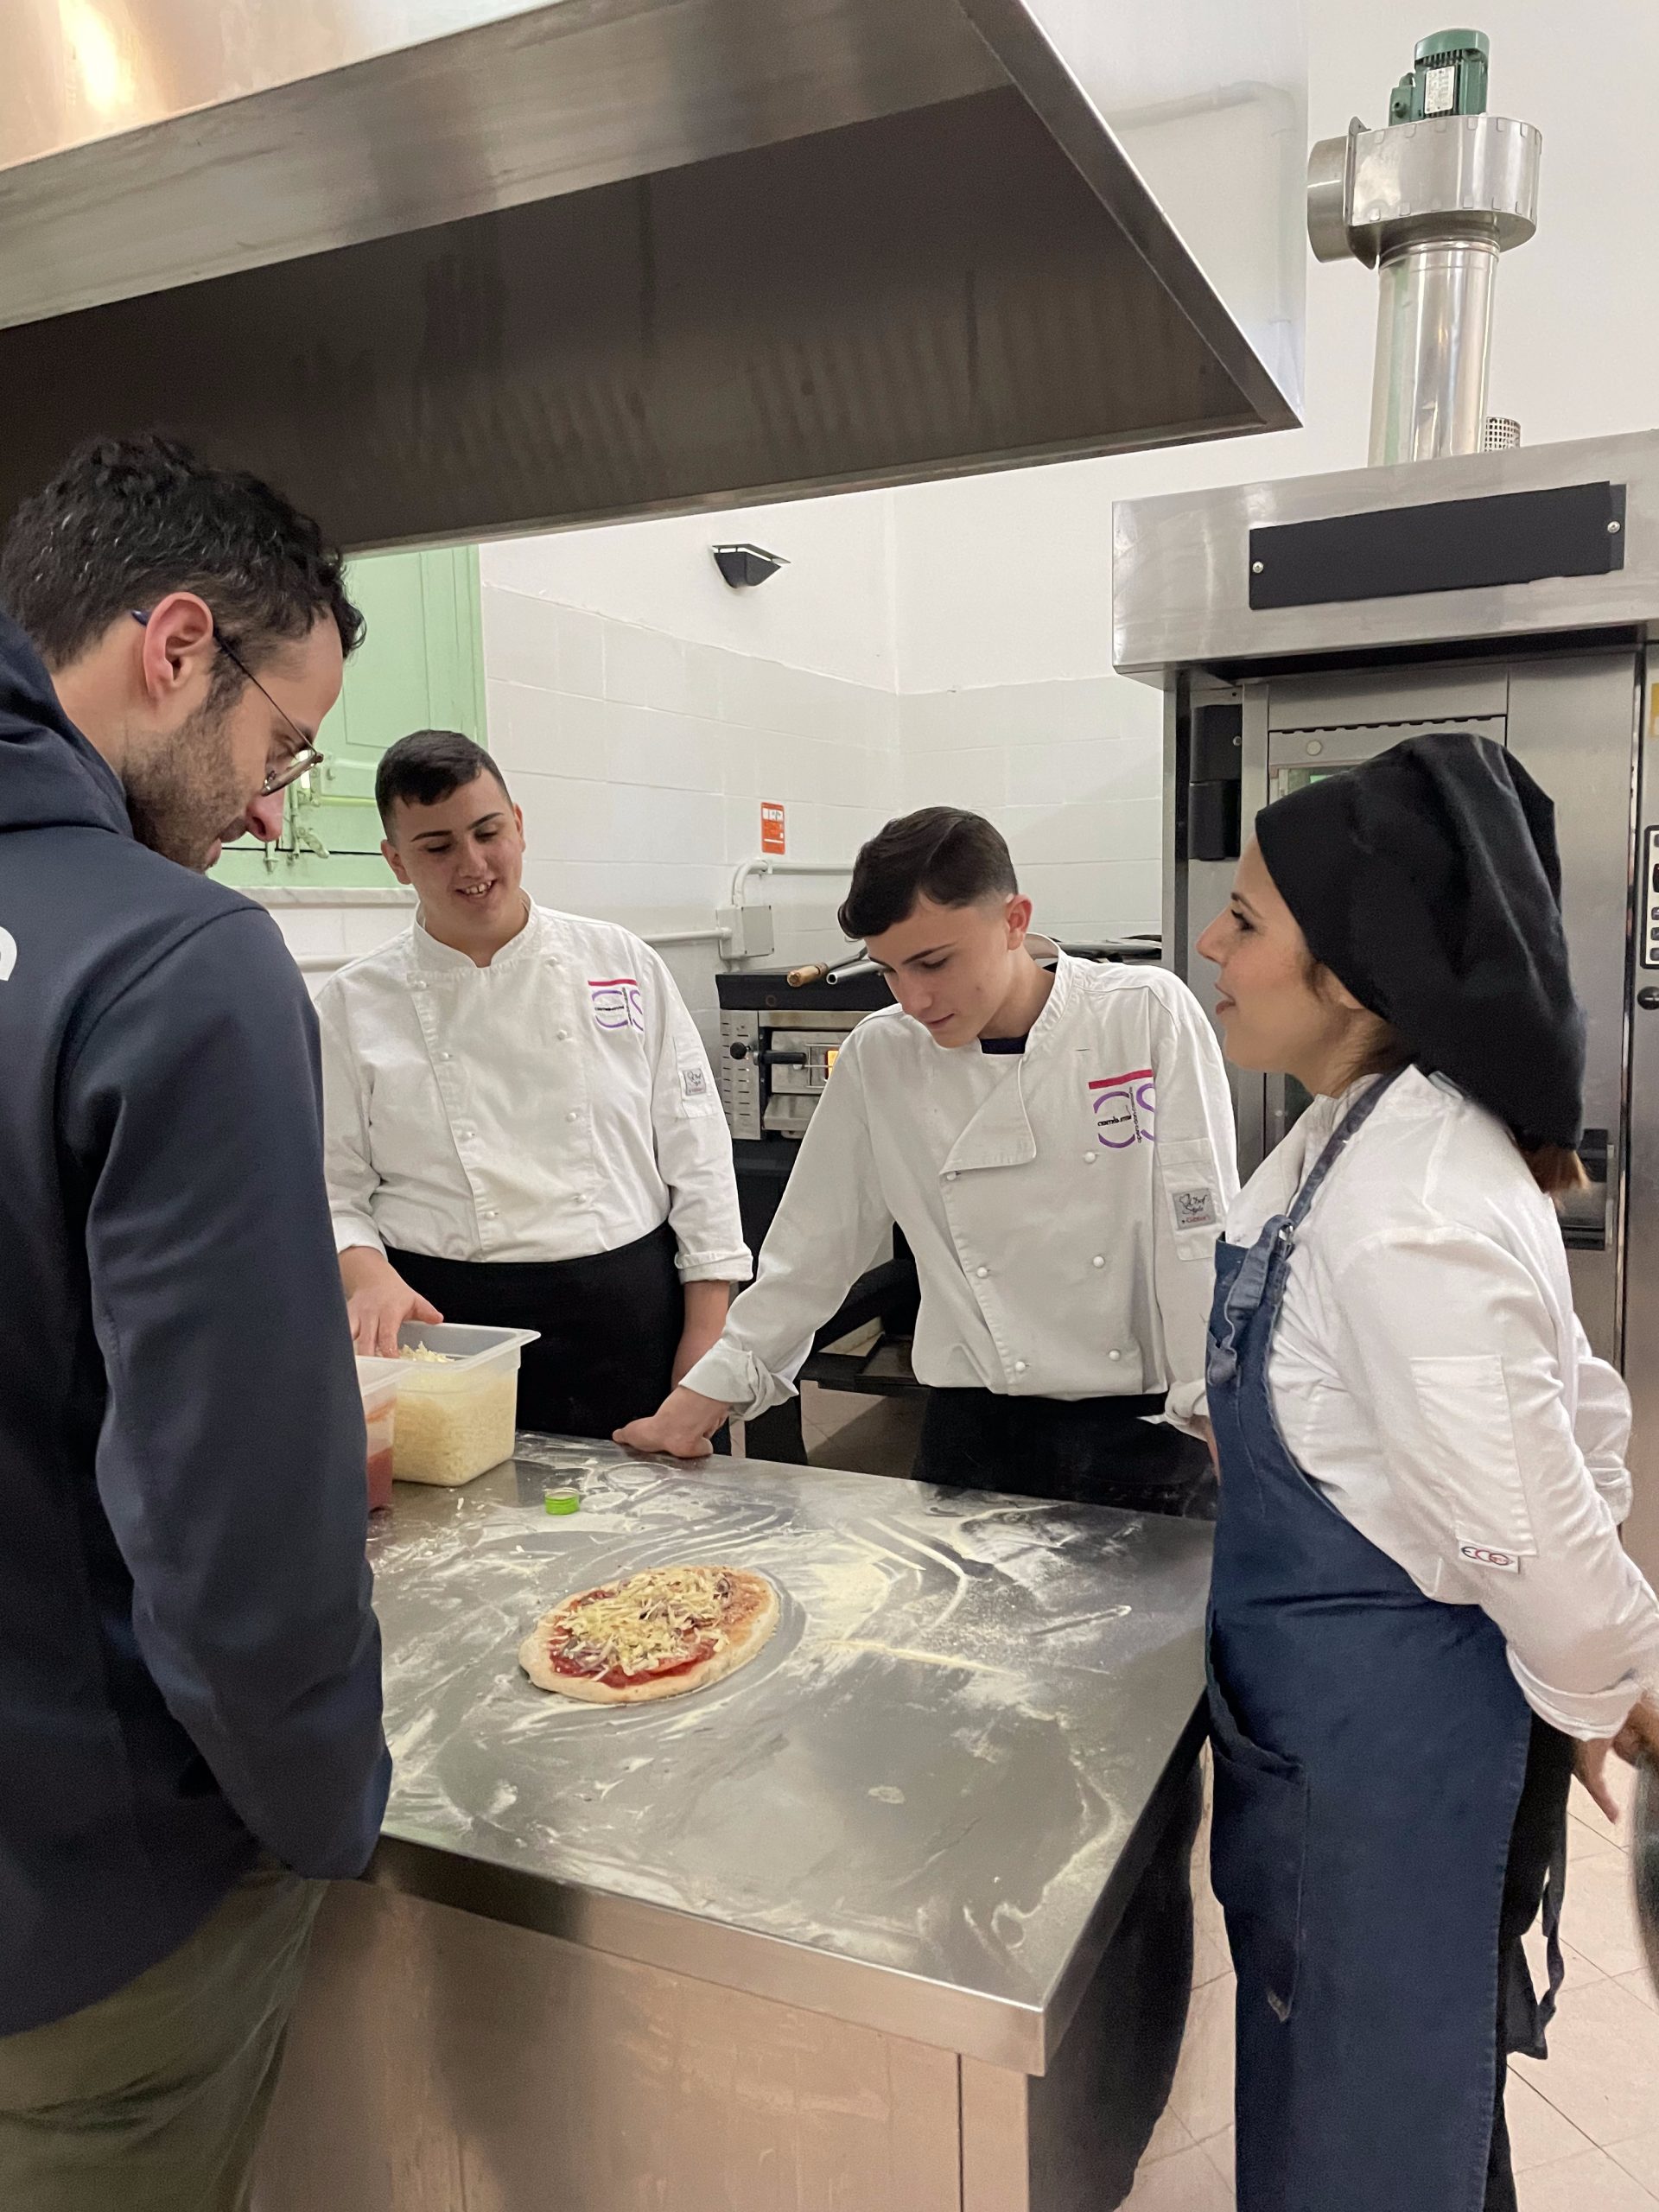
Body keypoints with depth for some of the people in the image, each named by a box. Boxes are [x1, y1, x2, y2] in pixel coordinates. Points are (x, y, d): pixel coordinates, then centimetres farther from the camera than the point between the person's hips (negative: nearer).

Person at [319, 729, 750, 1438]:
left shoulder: (622, 963, 3)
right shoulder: (352, 1006, 2)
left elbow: (695, 1153, 3)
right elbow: (331, 1191, 3)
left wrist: (706, 1333, 0)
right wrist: (370, 1275, -18)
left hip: (631, 1321, 1)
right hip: (451, 1325, 0)